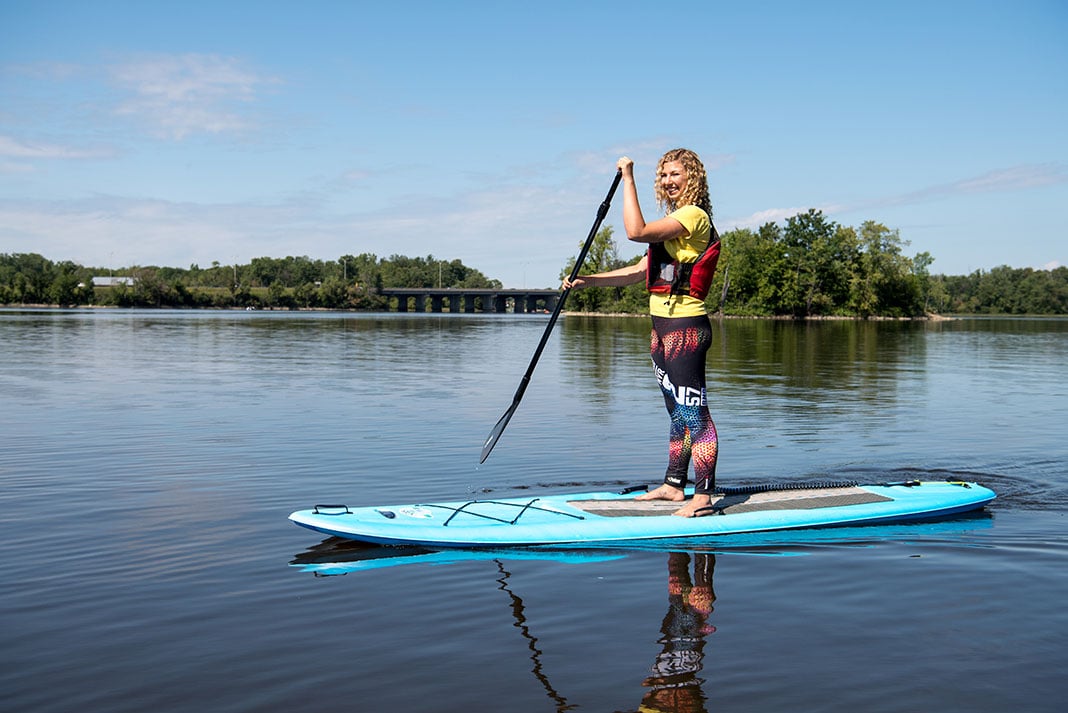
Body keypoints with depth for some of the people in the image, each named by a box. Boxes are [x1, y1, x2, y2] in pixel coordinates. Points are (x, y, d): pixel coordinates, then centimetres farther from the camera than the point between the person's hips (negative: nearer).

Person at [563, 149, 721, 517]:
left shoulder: (693, 215, -11)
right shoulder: (676, 222, 21)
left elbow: (636, 231, -23)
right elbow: (639, 271, 20)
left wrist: (628, 178, -16)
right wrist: (586, 280, 12)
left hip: (685, 327, -11)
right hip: (664, 327, 11)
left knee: (694, 411, -8)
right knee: (678, 412, 16)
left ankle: (703, 496, -5)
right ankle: (673, 485, 25)